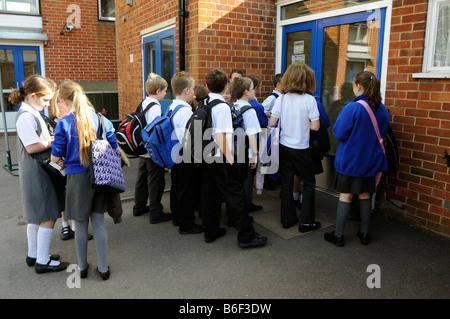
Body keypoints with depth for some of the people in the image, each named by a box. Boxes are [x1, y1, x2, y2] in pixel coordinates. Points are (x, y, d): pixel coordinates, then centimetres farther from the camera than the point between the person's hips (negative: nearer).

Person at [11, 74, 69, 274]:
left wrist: (53, 138, 4)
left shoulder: (31, 113, 14)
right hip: (37, 174, -11)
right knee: (48, 217, -3)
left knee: (36, 217, 19)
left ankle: (33, 255, 32)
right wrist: (55, 140, -12)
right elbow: (32, 147, -22)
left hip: (37, 173, 11)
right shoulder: (26, 116, -18)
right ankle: (43, 261, 8)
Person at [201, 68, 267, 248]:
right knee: (235, 196, 0)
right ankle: (246, 236, 7)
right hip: (220, 159, -8)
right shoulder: (222, 107, -15)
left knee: (210, 194, 15)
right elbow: (220, 135, -21)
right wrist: (229, 158, -17)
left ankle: (211, 232, 26)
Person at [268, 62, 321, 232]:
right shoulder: (309, 100, -13)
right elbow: (315, 126, -13)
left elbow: (271, 123, -5)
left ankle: (287, 219, 23)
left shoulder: (281, 99, -4)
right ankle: (306, 221, 15)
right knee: (309, 183, 12)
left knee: (286, 183, 13)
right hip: (301, 148, -3)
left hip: (283, 146, 4)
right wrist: (304, 122, 6)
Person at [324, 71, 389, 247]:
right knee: (365, 195, 16)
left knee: (345, 196, 4)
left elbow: (339, 133, -17)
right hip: (370, 160, 5)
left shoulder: (352, 108, -20)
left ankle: (338, 235, 14)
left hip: (350, 160, -5)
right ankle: (364, 233, 27)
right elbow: (382, 134, 10)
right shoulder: (382, 109, -1)